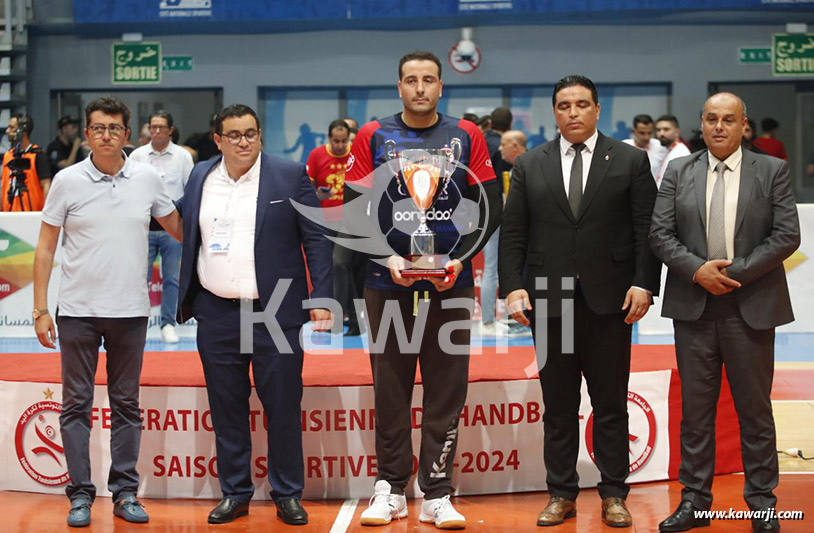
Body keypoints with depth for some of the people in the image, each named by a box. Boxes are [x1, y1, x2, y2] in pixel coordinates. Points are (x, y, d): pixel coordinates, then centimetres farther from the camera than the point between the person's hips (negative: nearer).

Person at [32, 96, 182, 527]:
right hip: (77, 310, -1)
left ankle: (125, 492, 17)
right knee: (76, 404, 4)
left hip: (130, 311, 2)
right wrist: (40, 309, -3)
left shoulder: (147, 179, 2)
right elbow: (45, 249, 1)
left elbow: (176, 228, 16)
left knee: (126, 404, 9)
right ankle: (80, 495, 13)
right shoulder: (68, 181, -2)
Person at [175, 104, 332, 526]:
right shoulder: (200, 177, 9)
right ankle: (234, 493, 22)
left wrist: (321, 298, -8)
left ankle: (288, 495, 16)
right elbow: (186, 233, 19)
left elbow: (316, 240, -2)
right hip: (216, 314, 3)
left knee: (283, 407, 3)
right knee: (226, 408, 9)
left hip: (275, 313, -3)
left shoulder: (291, 176, -1)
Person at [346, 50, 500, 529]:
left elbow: (491, 207, 3)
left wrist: (460, 259, -9)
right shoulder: (373, 137, 4)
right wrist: (388, 257, -11)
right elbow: (353, 208, 1)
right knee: (390, 390, 6)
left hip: (451, 284, 0)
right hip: (388, 284, 0)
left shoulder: (466, 137, 5)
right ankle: (391, 489, 17)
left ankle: (437, 495, 10)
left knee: (447, 393, 2)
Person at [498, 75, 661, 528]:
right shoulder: (529, 166, 8)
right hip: (549, 302, 1)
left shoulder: (631, 160, 5)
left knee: (612, 405, 6)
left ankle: (614, 495, 15)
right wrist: (513, 286, -5)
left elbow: (647, 229, 1)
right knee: (558, 406, 8)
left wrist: (644, 284, -8)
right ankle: (562, 495, 16)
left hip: (609, 302, -1)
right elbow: (513, 234, 6)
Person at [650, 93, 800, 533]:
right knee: (695, 407, 7)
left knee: (755, 408, 6)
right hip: (693, 306, 2)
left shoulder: (772, 171, 2)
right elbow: (660, 234, 2)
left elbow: (787, 235, -5)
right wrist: (697, 270, -13)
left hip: (751, 307, -1)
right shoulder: (678, 172, 7)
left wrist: (736, 272, -13)